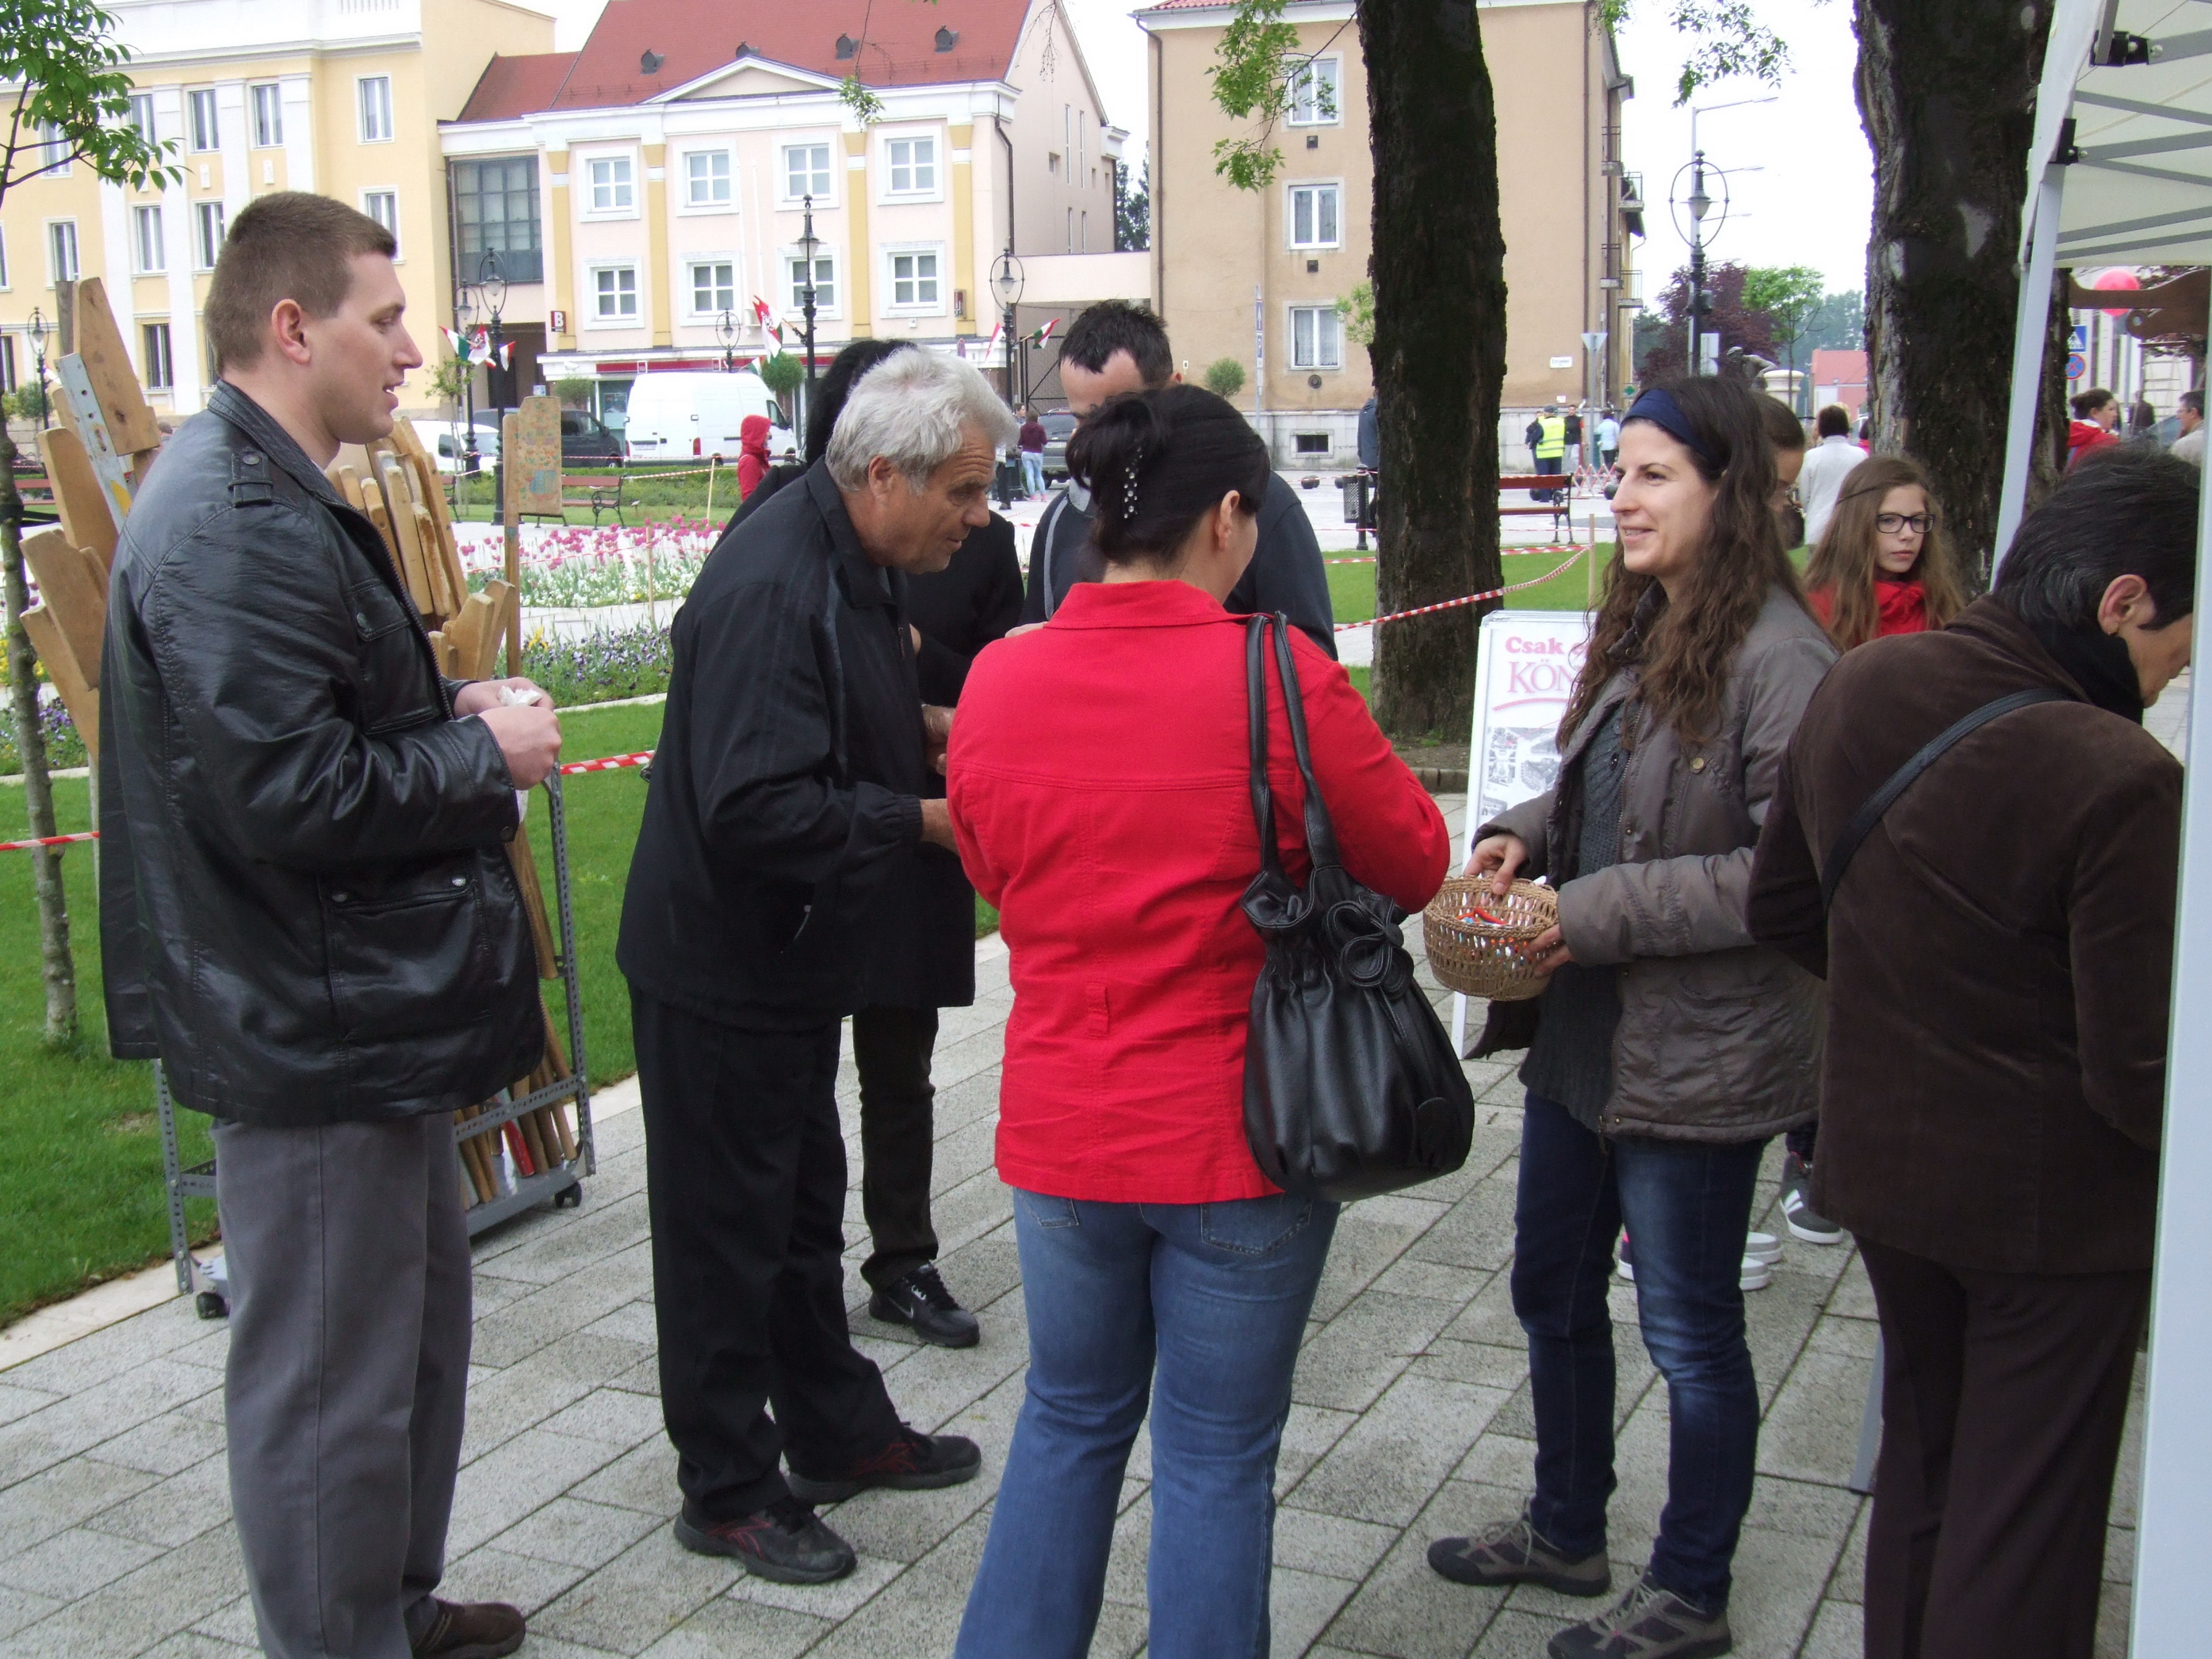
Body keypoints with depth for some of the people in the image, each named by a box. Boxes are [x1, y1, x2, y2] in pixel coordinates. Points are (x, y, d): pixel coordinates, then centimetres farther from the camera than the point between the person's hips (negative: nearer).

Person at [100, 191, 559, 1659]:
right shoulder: (233, 527, -22)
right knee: (332, 1385, 3)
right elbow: (286, 797, -29)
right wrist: (483, 755, -16)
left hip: (364, 1012, 12)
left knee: (419, 1324, 24)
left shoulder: (275, 498, 14)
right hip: (310, 1032, -12)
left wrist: (448, 711, 6)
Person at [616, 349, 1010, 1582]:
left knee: (805, 1203, 22)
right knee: (727, 1229, 5)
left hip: (794, 958, 10)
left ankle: (839, 1432, 38)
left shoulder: (855, 561, 4)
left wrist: (927, 725, 4)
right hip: (722, 967, -10)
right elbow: (757, 811, -33)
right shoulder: (772, 589, -28)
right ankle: (728, 1490, 21)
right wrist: (925, 820, -25)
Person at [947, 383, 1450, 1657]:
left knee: (1072, 1419, 23)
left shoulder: (1000, 679, -4)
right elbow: (1419, 862, -5)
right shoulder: (1278, 676, -17)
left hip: (1060, 1130, 4)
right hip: (1236, 1133, -4)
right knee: (1217, 1453, 11)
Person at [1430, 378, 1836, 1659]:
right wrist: (1526, 837, 0)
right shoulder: (1640, 632, 8)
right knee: (1554, 1291, 21)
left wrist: (1598, 915, -22)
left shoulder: (1780, 660, -20)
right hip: (1583, 1027, 9)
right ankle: (1566, 1532, 42)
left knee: (1690, 1333, 8)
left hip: (1698, 1055, -9)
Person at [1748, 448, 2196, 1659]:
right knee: (2025, 1520, 10)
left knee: (1920, 1460, 25)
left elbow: (1780, 903, 8)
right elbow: (2143, 1078, -23)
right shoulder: (2119, 782, -27)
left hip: (1885, 1163, 7)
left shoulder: (1859, 688, -5)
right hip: (2055, 1201, -6)